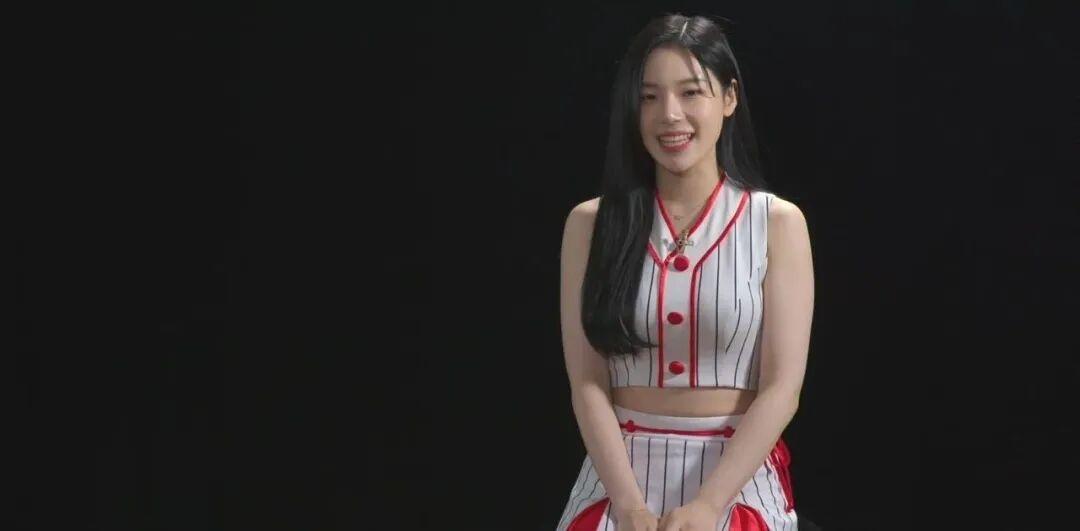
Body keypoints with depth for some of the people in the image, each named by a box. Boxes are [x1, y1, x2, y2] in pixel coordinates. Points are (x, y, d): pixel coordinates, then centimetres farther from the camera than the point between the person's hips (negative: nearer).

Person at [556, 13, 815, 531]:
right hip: (619, 476, 1)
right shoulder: (591, 223, 1)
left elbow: (783, 387, -8)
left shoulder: (777, 223, -2)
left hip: (739, 480, -1)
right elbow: (587, 384, -4)